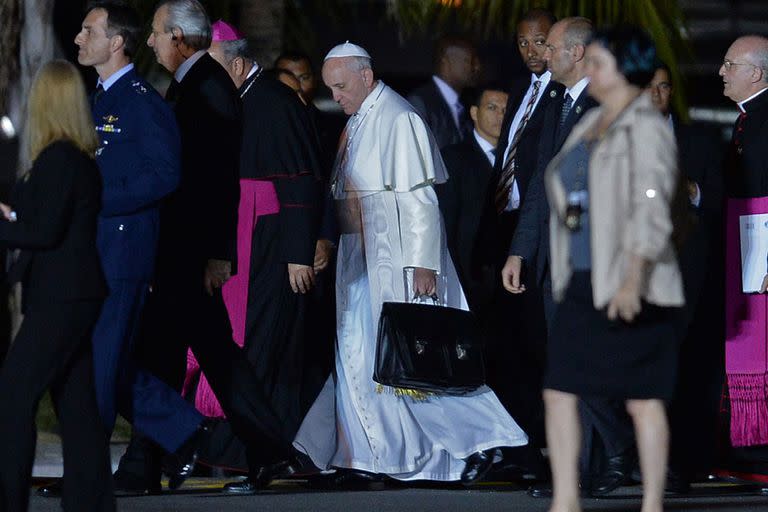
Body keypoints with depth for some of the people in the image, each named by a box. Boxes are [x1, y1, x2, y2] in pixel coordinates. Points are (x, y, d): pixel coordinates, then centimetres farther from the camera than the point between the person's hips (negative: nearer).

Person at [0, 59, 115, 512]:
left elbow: (45, 232, -18)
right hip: (75, 293, 10)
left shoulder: (58, 158, -16)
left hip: (60, 298, -10)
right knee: (77, 402, 12)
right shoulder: (82, 158, 10)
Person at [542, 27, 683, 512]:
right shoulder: (592, 124, 15)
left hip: (630, 289, -9)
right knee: (559, 391, 3)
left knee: (643, 399, -1)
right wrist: (568, 276, 19)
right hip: (583, 284, 9)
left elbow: (652, 209, -19)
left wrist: (633, 280, -26)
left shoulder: (646, 128, -11)